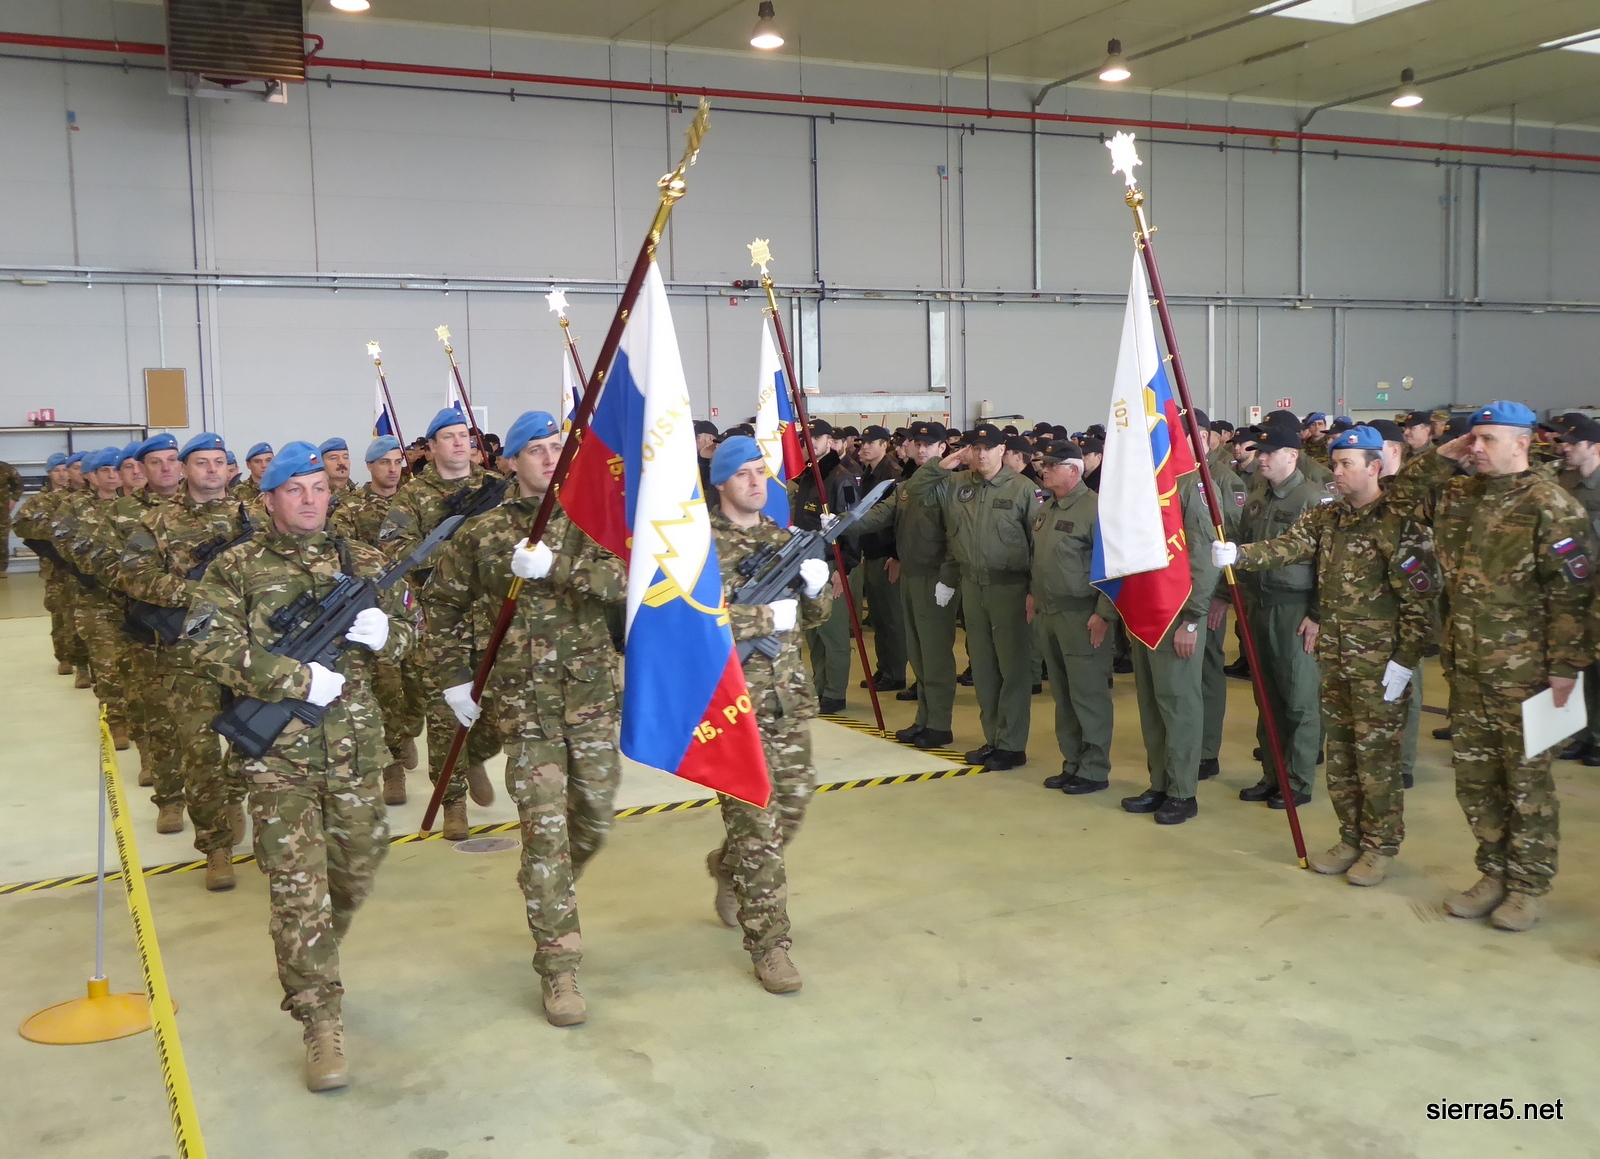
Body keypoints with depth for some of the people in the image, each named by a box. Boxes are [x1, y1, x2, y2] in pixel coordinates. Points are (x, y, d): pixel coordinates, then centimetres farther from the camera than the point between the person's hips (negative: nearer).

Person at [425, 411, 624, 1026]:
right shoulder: (482, 534, 1)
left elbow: (623, 578, -17)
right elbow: (442, 604, 12)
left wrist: (552, 566, -29)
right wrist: (454, 677, 8)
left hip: (593, 695, 2)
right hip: (525, 702, -2)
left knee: (594, 819, 13)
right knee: (544, 829, -5)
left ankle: (554, 893, 45)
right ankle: (558, 967, 3)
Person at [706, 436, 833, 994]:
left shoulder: (783, 538, 12)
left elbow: (813, 615, 14)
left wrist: (816, 584, -8)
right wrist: (766, 616, -18)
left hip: (789, 696, 6)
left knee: (792, 803, 14)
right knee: (755, 818, -5)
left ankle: (727, 868, 42)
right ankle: (769, 944, 4)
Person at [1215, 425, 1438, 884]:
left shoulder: (1401, 523, -13)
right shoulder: (1326, 517, 8)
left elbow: (1420, 599, -14)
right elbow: (1286, 547, -6)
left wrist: (1405, 660, -17)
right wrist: (1239, 554, -23)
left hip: (1380, 662, -7)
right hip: (1334, 656, 7)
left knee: (1378, 755, 2)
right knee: (1340, 752, 14)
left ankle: (1381, 846, 16)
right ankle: (1351, 839, 27)